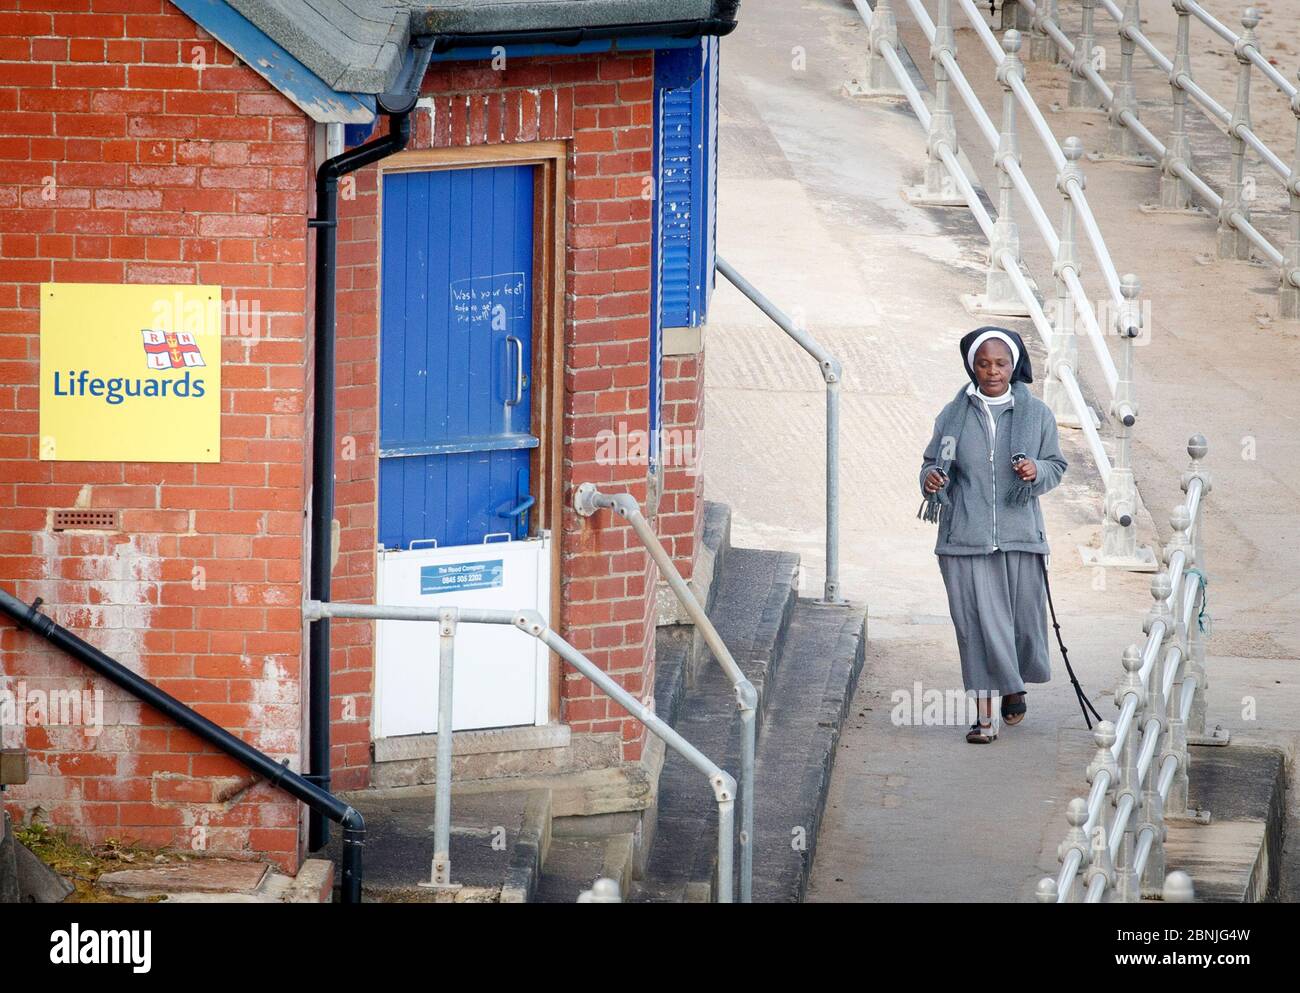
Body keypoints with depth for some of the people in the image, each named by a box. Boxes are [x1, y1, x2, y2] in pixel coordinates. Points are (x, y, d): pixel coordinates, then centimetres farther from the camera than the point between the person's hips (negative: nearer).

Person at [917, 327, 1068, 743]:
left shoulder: (1036, 414, 3)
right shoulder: (953, 415, 3)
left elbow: (1057, 465, 10)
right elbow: (932, 462, 11)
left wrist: (1038, 471, -13)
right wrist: (931, 479, -12)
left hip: (1019, 535, 1)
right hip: (966, 537, -1)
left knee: (1022, 617, 6)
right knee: (977, 624, -4)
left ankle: (1014, 686, 36)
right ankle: (984, 713, 2)